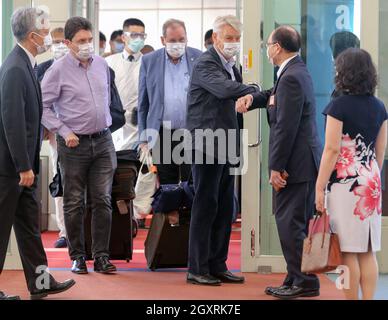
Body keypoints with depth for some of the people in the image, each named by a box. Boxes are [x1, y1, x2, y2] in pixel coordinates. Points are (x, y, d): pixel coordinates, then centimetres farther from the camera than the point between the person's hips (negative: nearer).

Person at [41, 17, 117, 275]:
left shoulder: (102, 64, 7)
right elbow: (43, 106, -7)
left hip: (103, 141, 4)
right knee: (74, 203, 4)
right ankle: (78, 256, 12)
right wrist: (63, 132, -12)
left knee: (103, 201, 2)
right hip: (74, 144, -4)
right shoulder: (58, 70, -9)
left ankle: (102, 255, 8)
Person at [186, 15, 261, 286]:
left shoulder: (231, 66, 16)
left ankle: (217, 266, 18)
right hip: (207, 146, -8)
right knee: (206, 207, -3)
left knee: (225, 209, 10)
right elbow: (226, 89, -30)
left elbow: (239, 96, 18)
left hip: (225, 147, 9)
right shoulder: (205, 65, -13)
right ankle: (197, 269, 4)